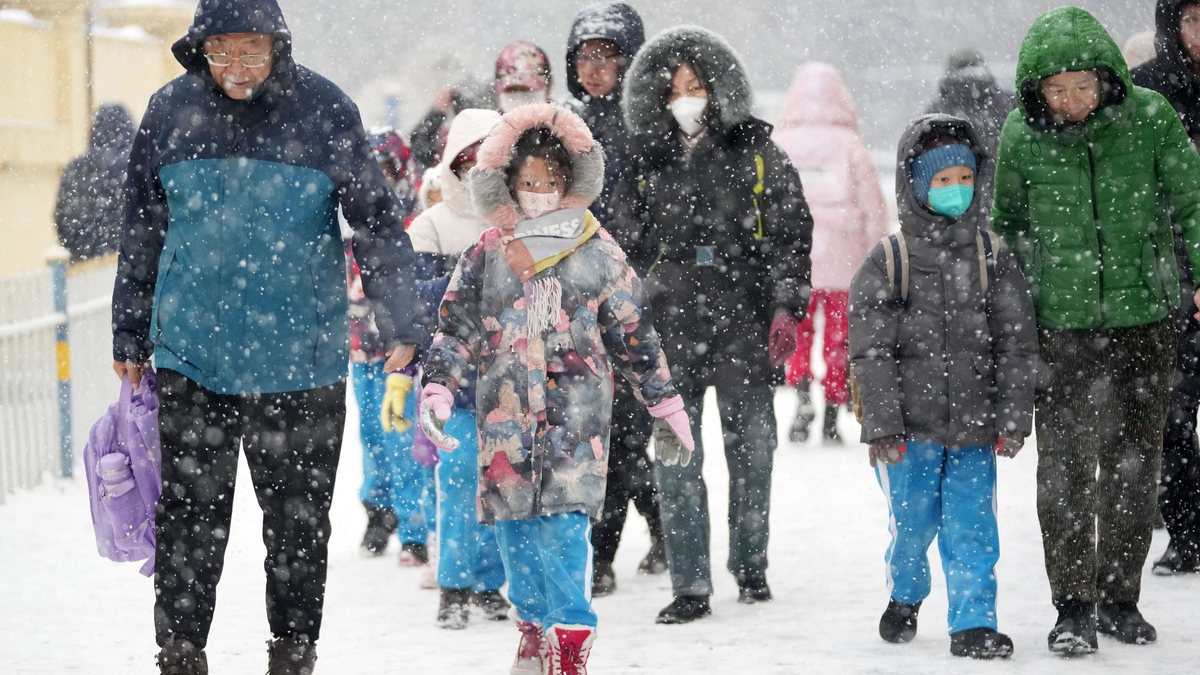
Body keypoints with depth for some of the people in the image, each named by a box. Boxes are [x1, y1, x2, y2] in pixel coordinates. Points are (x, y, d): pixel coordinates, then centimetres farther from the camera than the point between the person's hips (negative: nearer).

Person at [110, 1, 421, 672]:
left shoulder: (324, 111, -6)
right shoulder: (171, 110, 1)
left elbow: (378, 221, -2)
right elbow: (143, 233, 11)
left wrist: (399, 325, -10)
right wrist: (130, 337, 13)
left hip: (301, 360, -1)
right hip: (192, 358, 1)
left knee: (299, 519, 8)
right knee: (190, 515, 3)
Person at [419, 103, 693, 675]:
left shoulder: (597, 253, 4)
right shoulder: (486, 256, 7)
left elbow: (634, 336, 9)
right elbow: (456, 330, 9)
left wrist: (666, 408, 11)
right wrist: (436, 392, -5)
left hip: (576, 417, -2)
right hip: (506, 419, 2)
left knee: (563, 526, -13)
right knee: (513, 526, 6)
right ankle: (534, 628, 24)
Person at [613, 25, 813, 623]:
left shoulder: (755, 153, 3)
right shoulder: (645, 164, 10)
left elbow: (791, 234, 2)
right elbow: (627, 250, 16)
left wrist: (787, 308, -8)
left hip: (744, 328, -1)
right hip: (670, 330, 2)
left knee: (750, 452, 6)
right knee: (675, 461, -4)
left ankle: (750, 566, 25)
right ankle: (690, 588, 0)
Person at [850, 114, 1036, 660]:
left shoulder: (993, 258, 4)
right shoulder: (888, 261, -3)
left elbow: (1017, 343, 5)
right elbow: (870, 350, -5)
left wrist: (1014, 418, -1)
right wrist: (882, 424, -11)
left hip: (974, 429, 1)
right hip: (911, 428, -1)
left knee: (972, 527, -3)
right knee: (913, 523, 7)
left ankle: (974, 624, 4)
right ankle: (905, 596, 34)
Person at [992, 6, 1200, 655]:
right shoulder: (1021, 135, -4)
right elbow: (1007, 225, 10)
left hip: (1143, 316, 1)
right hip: (1061, 323, -1)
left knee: (1134, 461, 9)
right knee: (1065, 464, -3)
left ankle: (1119, 599, 23)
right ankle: (1073, 607, 5)